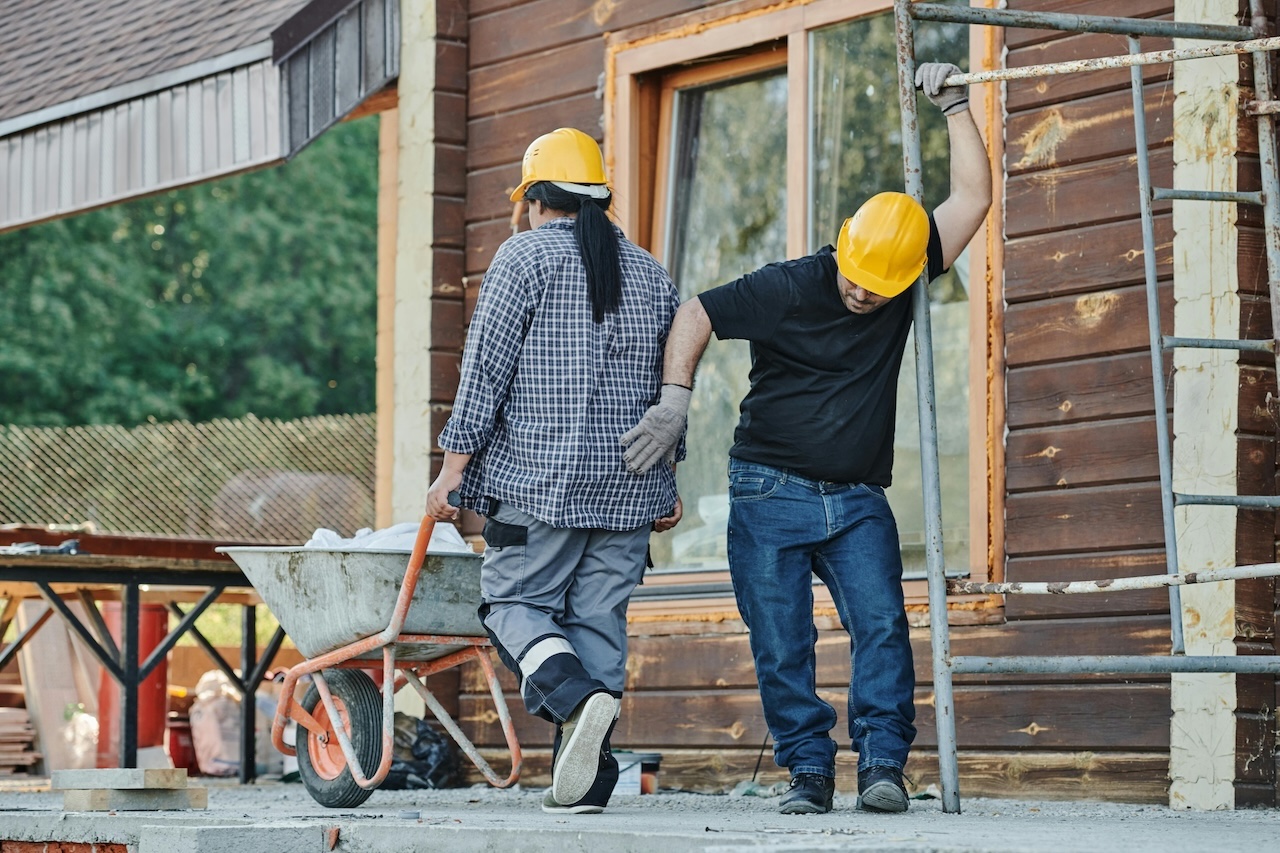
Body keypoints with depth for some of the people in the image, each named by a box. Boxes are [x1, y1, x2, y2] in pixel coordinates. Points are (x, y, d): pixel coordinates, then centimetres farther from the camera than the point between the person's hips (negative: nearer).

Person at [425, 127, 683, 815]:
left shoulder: (525, 257, -3)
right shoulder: (652, 274, 14)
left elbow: (486, 368, -8)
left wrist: (454, 468, -5)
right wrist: (668, 484, 25)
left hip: (538, 478, -5)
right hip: (629, 486, 5)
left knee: (514, 602, 4)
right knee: (598, 617, 7)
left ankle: (575, 697, -23)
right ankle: (585, 778, 2)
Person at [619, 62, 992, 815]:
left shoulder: (904, 285, 0)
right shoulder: (788, 289, -9)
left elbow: (973, 198, 0)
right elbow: (696, 315, -5)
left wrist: (956, 106, -2)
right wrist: (675, 401, -16)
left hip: (858, 500, 2)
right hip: (772, 496, -2)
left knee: (881, 624, -15)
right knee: (782, 647, -2)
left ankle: (883, 764, -12)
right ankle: (808, 769, 6)